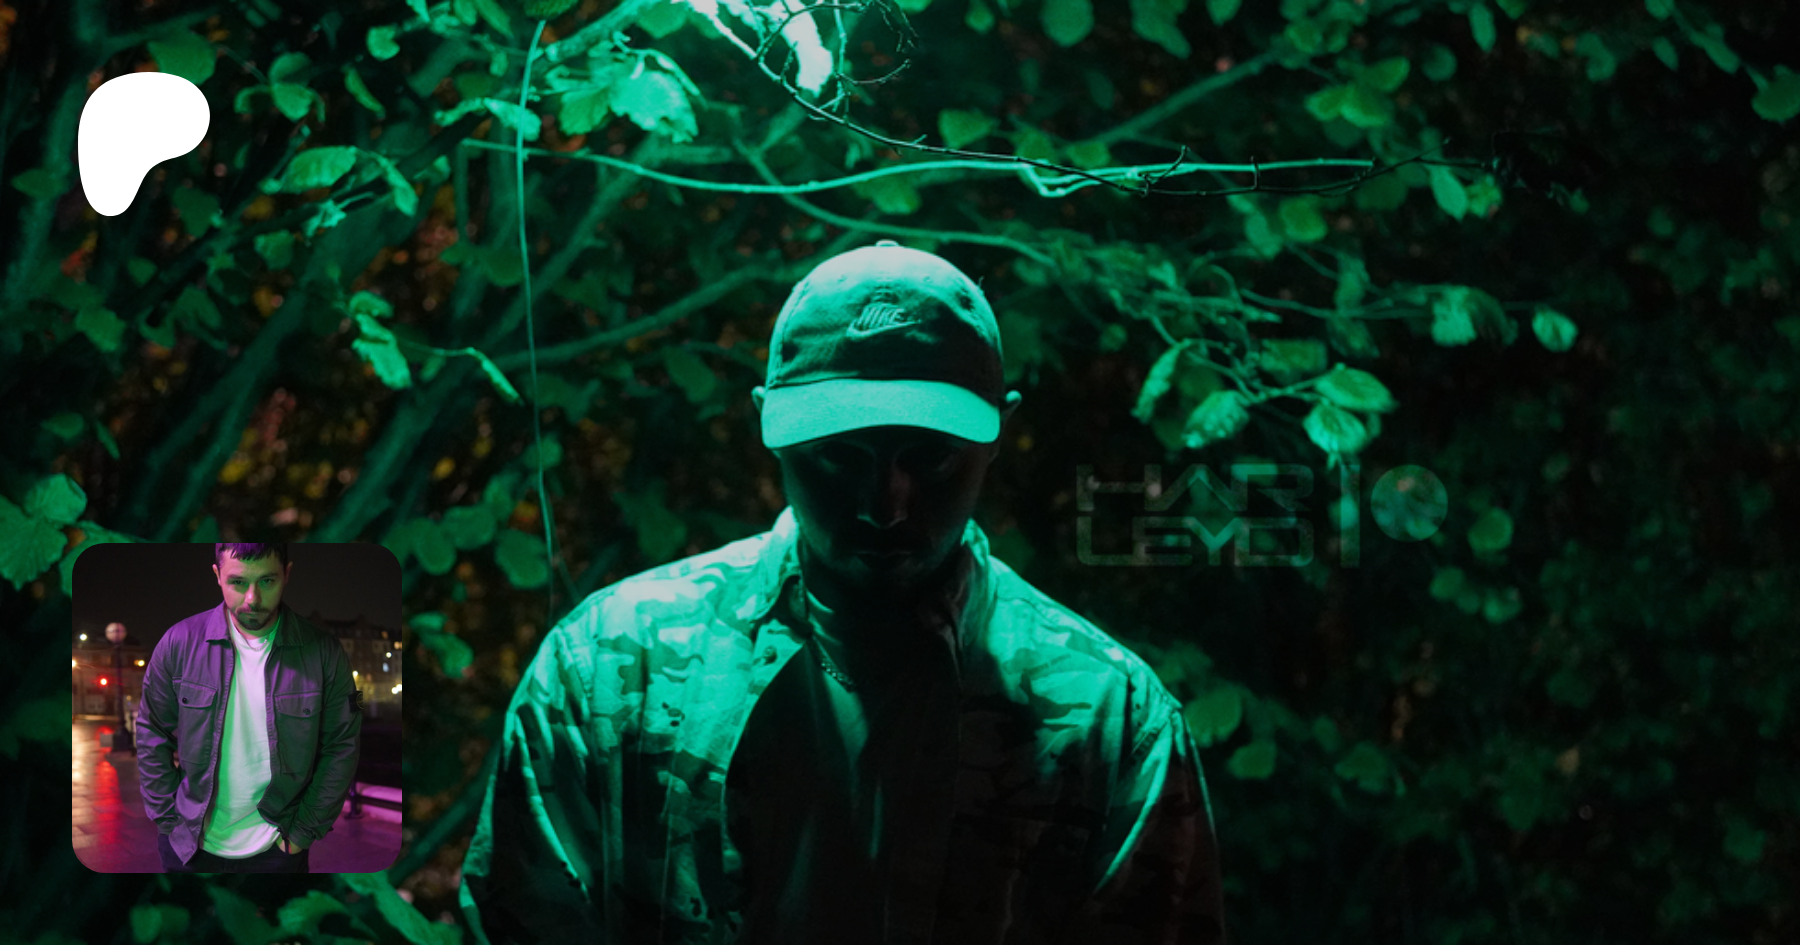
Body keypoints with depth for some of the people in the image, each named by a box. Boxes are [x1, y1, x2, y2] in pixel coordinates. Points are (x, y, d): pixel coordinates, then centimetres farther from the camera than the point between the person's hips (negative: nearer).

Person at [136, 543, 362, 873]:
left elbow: (341, 747, -4)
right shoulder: (179, 643, -9)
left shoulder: (324, 653, -10)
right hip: (189, 844, 1)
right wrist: (168, 820, -4)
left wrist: (305, 831, -5)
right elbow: (152, 735, -1)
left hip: (278, 848, -1)